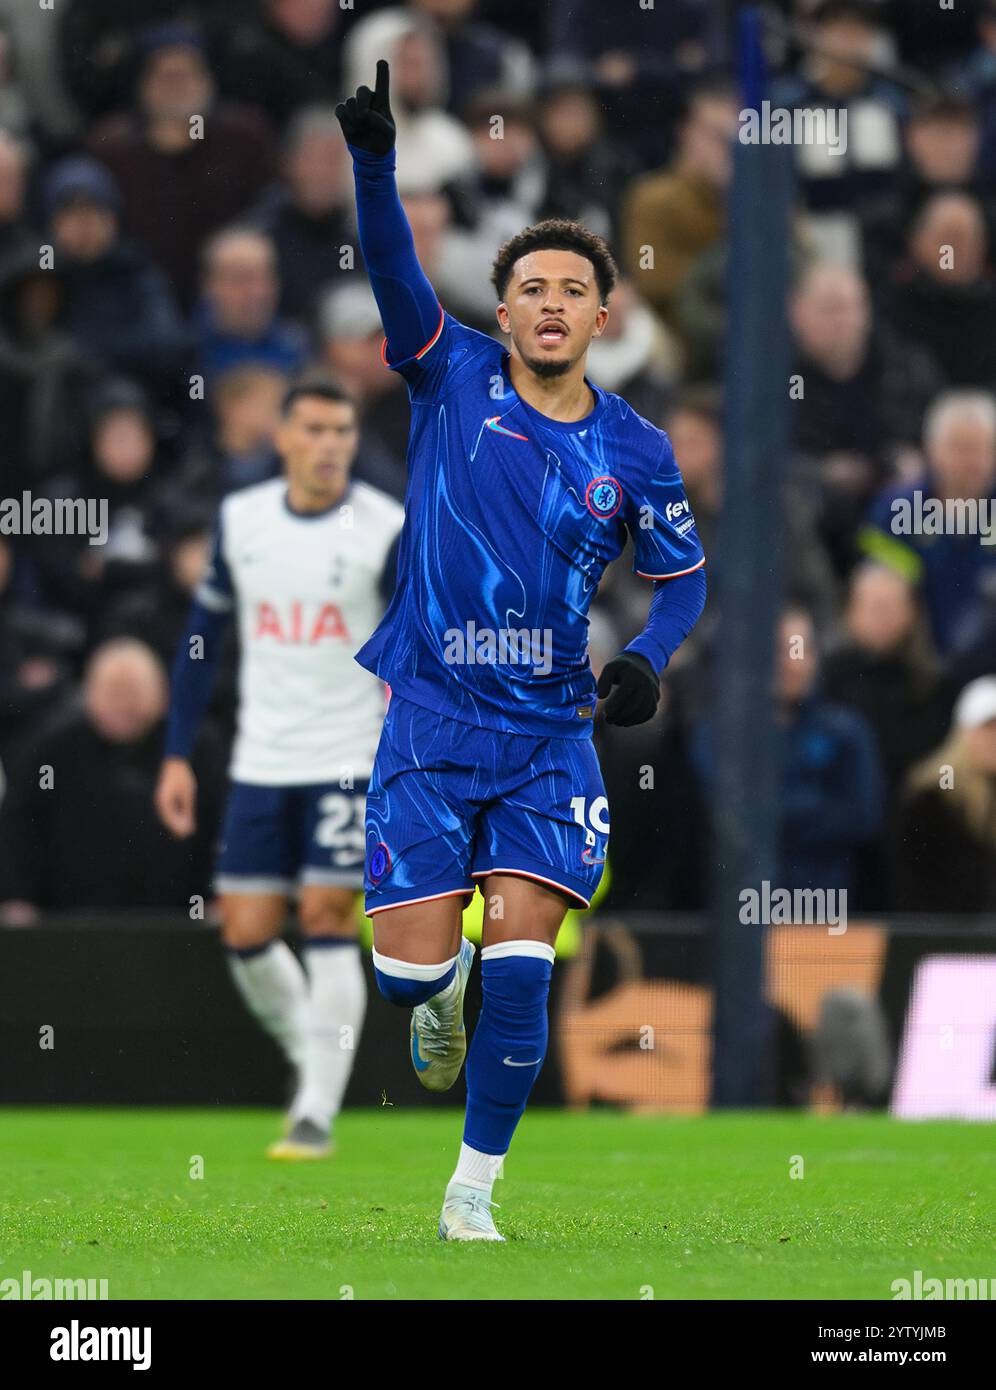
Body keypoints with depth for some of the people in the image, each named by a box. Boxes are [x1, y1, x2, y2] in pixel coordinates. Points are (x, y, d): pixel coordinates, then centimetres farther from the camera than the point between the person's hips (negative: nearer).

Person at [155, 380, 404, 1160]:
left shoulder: (386, 529, -7)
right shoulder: (240, 519, 4)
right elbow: (202, 638, 12)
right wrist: (178, 756, 9)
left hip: (352, 759, -4)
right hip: (261, 764, 4)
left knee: (328, 922, -10)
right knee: (246, 932, 1)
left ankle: (318, 1114, -6)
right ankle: (311, 1060, 24)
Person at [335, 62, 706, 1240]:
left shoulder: (634, 451, 3)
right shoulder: (452, 379, -2)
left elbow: (683, 573, 16)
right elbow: (393, 268, -16)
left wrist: (648, 657, -5)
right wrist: (373, 158, -33)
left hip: (551, 733, 1)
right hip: (431, 722, -1)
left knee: (519, 973, -9)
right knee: (410, 970, -5)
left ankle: (472, 1199, 4)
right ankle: (443, 994, 35)